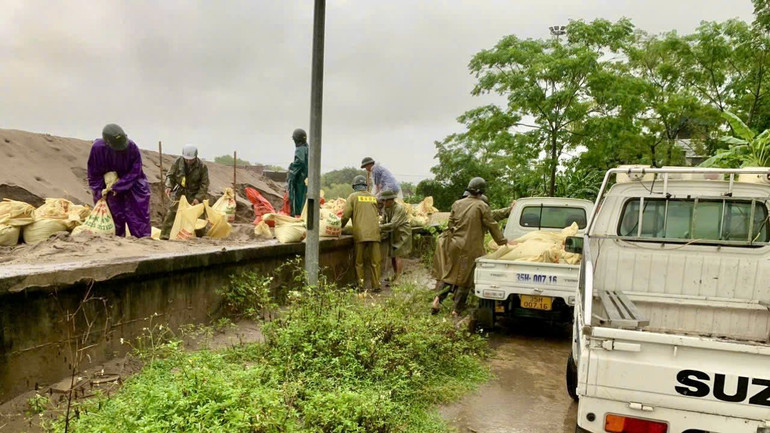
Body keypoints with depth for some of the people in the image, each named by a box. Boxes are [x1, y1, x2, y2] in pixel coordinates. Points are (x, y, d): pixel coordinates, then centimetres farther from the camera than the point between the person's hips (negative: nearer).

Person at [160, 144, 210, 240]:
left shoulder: (202, 167, -15)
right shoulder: (178, 161, -9)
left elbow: (204, 184, -10)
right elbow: (170, 175, 1)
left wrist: (198, 198, -20)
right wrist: (169, 186, -18)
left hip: (194, 193, -1)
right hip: (180, 191, 1)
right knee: (172, 212, -8)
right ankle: (165, 235, -5)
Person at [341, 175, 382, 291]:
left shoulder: (353, 196, 2)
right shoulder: (373, 197, 13)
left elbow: (346, 215, -2)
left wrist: (341, 226, 14)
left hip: (360, 233, -3)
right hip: (374, 233, 3)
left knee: (359, 262, 7)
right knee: (375, 261, 6)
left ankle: (360, 285, 5)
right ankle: (376, 285, 6)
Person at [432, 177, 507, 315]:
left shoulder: (457, 204, 6)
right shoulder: (482, 206, -8)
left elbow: (451, 223, 10)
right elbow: (492, 226, -4)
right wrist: (503, 241, 8)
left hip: (454, 245, 5)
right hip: (470, 248, -5)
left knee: (451, 274, 17)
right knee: (465, 278, 5)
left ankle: (439, 299, 3)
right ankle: (457, 309, 10)